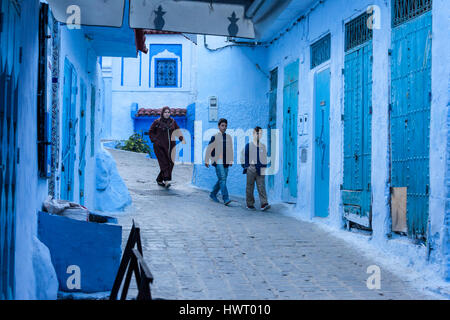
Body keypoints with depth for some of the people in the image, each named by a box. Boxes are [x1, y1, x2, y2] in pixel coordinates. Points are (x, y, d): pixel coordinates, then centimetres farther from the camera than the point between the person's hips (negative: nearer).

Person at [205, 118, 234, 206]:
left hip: (226, 162, 6)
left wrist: (231, 161, 19)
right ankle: (226, 199, -16)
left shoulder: (229, 137, 10)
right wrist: (206, 161, 0)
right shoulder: (215, 137, -4)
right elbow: (209, 149, -1)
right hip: (218, 162, -5)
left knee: (221, 180, 11)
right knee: (222, 179, -13)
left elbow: (231, 149, 19)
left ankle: (213, 194, 30)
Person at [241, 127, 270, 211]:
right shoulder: (248, 145, 2)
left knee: (261, 186, -6)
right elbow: (243, 156, 5)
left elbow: (265, 158, 16)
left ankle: (264, 204, -12)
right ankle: (250, 204, 13)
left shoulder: (263, 146, 10)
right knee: (250, 187, 4)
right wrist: (246, 166, -2)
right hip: (251, 168, -1)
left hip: (260, 170, 2)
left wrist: (264, 166, 6)